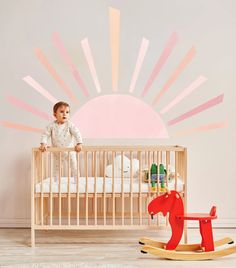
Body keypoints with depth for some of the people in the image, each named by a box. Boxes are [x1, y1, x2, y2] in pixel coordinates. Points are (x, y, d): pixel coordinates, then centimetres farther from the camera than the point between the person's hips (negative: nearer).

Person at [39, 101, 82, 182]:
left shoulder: (70, 124, -16)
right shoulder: (52, 125, -11)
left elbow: (77, 133, -21)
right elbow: (45, 134, -8)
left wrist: (79, 143, -34)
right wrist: (43, 144, -23)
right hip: (57, 153, 2)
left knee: (74, 168, 7)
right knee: (56, 169, 16)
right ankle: (56, 182, 33)